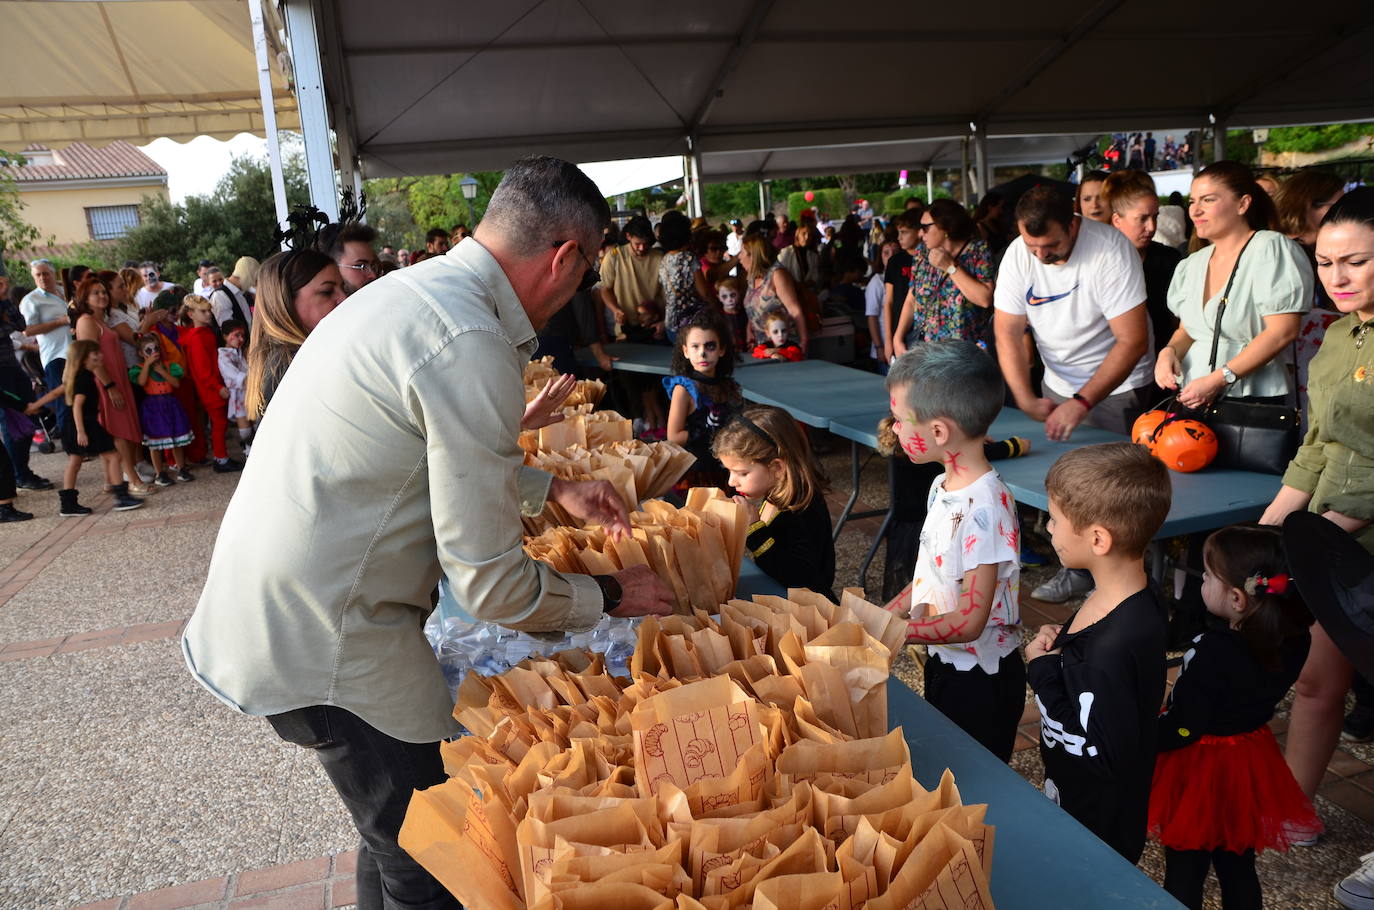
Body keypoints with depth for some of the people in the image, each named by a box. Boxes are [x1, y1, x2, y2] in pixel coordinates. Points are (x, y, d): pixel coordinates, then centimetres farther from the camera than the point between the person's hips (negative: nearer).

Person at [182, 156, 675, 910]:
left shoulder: (416, 290, 7)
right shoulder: (472, 345, -24)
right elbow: (492, 586, -20)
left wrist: (552, 489, 23)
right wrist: (609, 596, -3)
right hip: (321, 643, -10)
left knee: (399, 836, 24)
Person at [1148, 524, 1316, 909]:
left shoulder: (1213, 653, -33)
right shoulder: (1293, 642, -15)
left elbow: (1181, 729, -27)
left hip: (1201, 773, -6)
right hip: (1251, 769, 6)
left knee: (1184, 874, 14)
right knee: (1238, 868, 25)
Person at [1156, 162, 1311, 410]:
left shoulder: (1271, 248, -5)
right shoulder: (1193, 264, 16)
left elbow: (1283, 331, -13)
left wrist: (1219, 379, -18)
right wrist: (1170, 351, -2)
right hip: (1193, 399, 5)